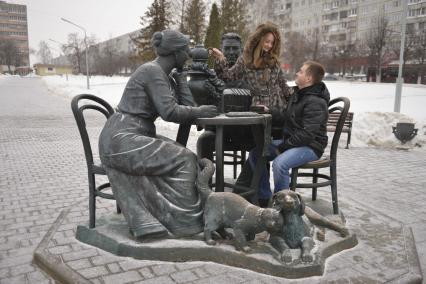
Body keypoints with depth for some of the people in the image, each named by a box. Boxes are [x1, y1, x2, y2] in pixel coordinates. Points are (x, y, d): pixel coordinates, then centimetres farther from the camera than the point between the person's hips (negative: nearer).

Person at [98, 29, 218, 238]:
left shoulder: (163, 74, 17)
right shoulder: (153, 71, -13)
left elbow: (186, 105, 10)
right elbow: (169, 112, -23)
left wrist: (179, 75, 10)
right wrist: (199, 112, -10)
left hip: (120, 140, 9)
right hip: (122, 140, -9)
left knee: (182, 157, -2)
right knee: (184, 160, -13)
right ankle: (184, 220, -1)